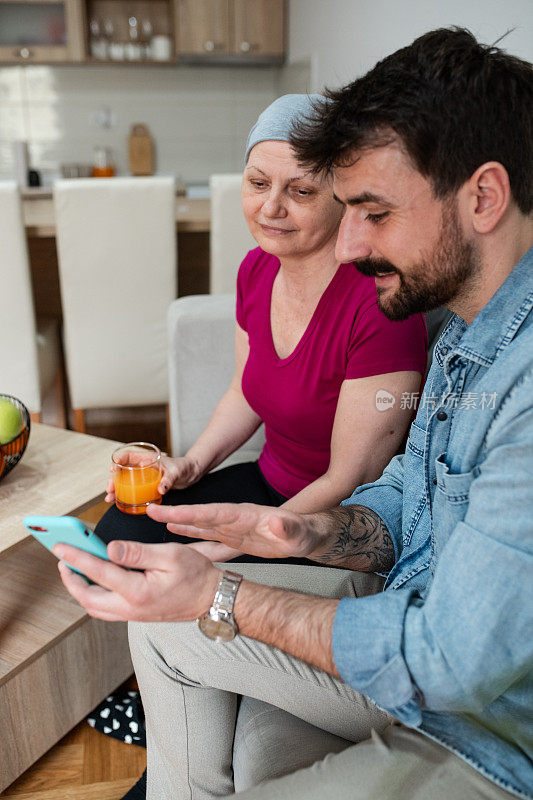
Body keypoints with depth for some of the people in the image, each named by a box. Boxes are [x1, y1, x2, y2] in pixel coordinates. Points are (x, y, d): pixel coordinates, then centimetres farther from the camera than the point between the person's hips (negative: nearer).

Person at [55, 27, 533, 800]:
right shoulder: (466, 335, 1)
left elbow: (452, 660, -30)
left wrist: (219, 597, -23)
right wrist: (309, 533, -14)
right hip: (421, 632, 8)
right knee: (163, 618, 3)